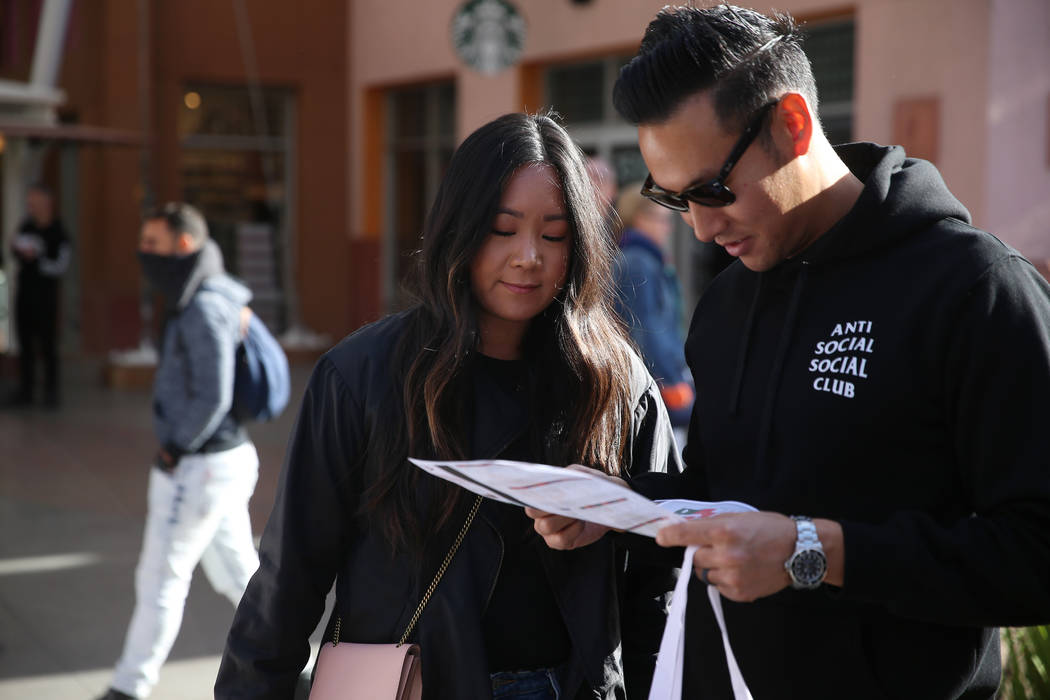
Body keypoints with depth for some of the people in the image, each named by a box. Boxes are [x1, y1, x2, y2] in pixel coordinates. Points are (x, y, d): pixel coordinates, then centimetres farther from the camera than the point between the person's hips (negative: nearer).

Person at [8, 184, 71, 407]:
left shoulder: (58, 233, -11)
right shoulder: (26, 226, 6)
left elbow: (60, 267, -13)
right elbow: (15, 253, 18)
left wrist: (36, 258, -24)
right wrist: (16, 249, -4)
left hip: (45, 295, -6)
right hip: (24, 291, 6)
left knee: (47, 345, -3)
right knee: (25, 343, 9)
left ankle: (51, 392, 4)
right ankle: (26, 390, 16)